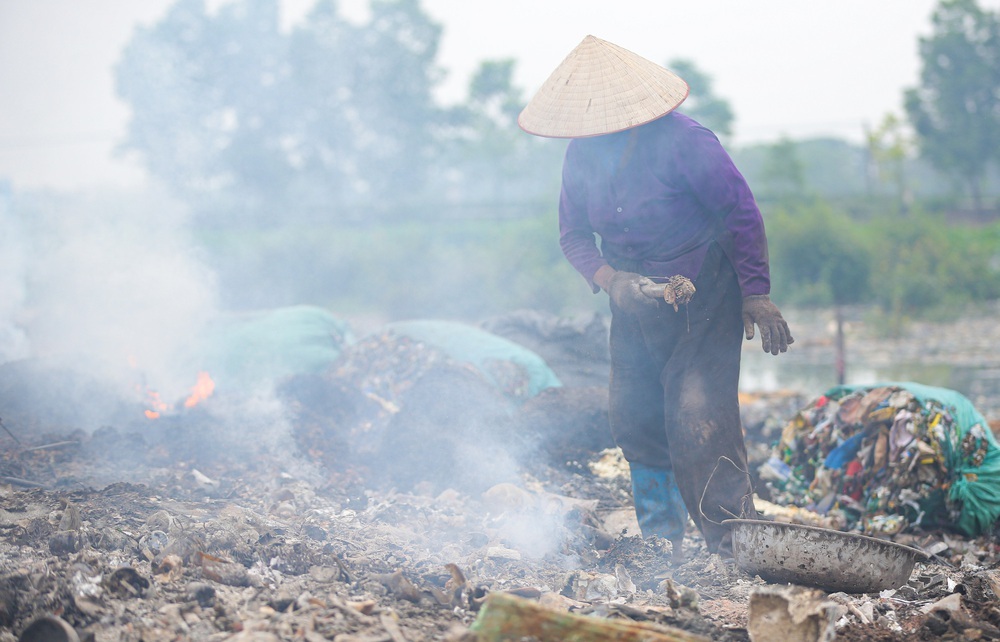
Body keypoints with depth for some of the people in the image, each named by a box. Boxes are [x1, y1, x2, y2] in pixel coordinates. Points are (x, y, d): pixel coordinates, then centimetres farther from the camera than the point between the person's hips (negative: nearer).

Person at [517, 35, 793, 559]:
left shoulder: (683, 143, -23)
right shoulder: (582, 155, -6)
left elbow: (742, 212, -16)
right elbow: (574, 234, 4)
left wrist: (756, 294, -16)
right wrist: (610, 280, -15)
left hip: (703, 295, -6)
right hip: (635, 297, 6)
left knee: (698, 418, -16)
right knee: (634, 417, 6)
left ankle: (735, 549, -12)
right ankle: (660, 545, 20)